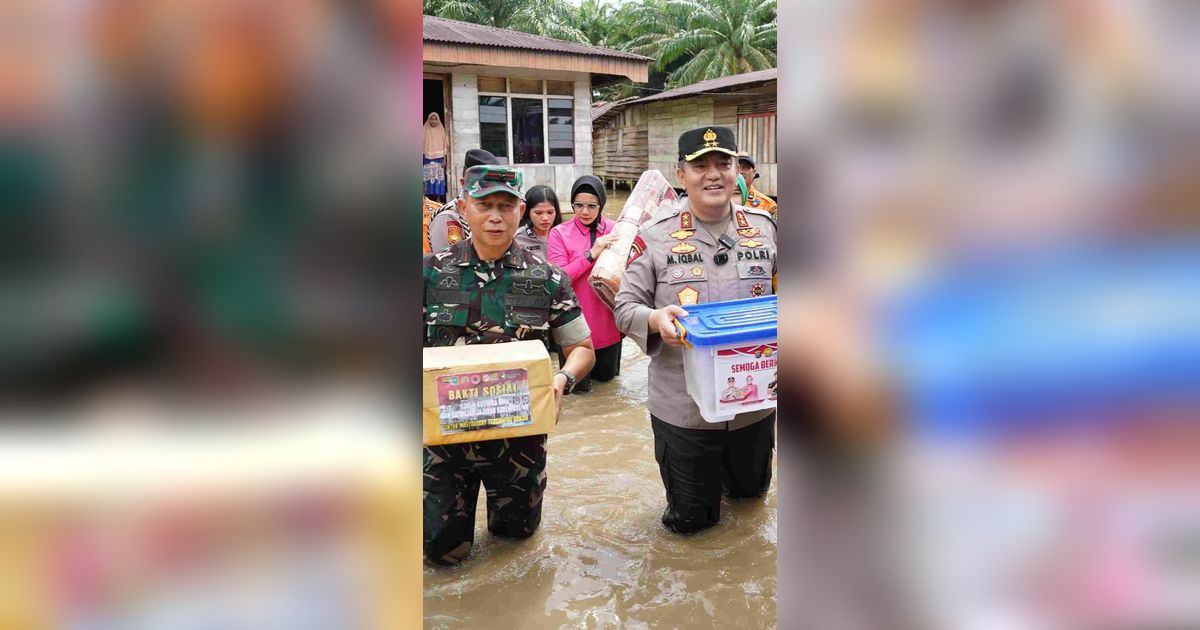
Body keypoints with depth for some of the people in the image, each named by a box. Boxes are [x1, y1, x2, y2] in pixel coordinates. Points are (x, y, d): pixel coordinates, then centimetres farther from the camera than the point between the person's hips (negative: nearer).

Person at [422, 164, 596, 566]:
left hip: (520, 431, 1)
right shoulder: (432, 272, -4)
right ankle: (459, 501, 40)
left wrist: (562, 380, -18)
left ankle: (503, 507, 50)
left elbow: (582, 348, 3)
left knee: (517, 530, 18)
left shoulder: (547, 279, -4)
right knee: (444, 549, 9)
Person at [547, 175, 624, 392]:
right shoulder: (560, 233, -9)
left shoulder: (615, 230, -1)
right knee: (579, 386, 8)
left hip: (607, 318, 3)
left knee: (606, 376, 20)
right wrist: (591, 254, -25)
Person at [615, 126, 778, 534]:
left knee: (751, 491, 27)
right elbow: (626, 307, -5)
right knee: (689, 520, 13)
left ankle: (724, 471, 58)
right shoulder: (656, 236, -7)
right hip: (683, 406, -2)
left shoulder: (764, 228, 1)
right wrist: (655, 319, -27)